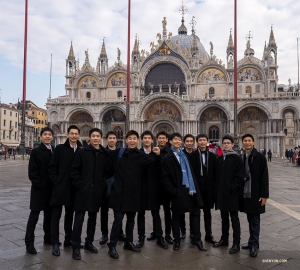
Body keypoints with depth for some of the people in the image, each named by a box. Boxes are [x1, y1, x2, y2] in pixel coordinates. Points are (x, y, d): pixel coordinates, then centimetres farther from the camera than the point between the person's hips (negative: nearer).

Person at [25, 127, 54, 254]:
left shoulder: (55, 151, 7)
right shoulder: (36, 152, -6)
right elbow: (32, 172, -10)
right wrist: (40, 185, -15)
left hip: (51, 189, 5)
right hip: (39, 189, -5)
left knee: (49, 214, 15)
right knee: (34, 216, 2)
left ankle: (48, 238, 28)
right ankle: (29, 243, 11)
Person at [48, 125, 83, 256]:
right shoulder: (60, 148, -2)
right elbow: (52, 167, -3)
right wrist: (55, 181, -10)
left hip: (74, 188, 3)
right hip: (60, 187, -2)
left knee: (70, 214, 14)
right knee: (56, 214, 1)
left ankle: (68, 239, 26)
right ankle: (55, 243, 9)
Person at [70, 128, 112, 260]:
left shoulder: (104, 154, 5)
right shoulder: (82, 152, -3)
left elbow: (108, 171, 10)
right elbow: (74, 171, -4)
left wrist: (103, 185, 0)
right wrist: (79, 185, -10)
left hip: (97, 191, 3)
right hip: (83, 190, -3)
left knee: (93, 218, 14)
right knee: (79, 219, -2)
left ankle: (89, 242, 28)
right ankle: (76, 247, 8)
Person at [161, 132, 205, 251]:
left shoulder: (184, 155, 14)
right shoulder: (167, 158, -4)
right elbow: (164, 178, -9)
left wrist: (195, 187, 11)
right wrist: (173, 192, -15)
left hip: (190, 189, 6)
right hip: (178, 191, -5)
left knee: (195, 213, 8)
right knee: (176, 216, 7)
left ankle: (196, 239, 21)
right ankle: (177, 240, 22)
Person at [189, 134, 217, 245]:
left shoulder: (212, 156, 7)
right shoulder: (192, 156, -3)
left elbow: (215, 173, 6)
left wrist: (214, 186, 0)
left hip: (208, 188, 3)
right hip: (196, 187, -2)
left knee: (207, 212, 12)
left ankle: (208, 234, 21)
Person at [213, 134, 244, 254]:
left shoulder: (237, 159, -7)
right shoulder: (220, 159, 10)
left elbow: (239, 176, -11)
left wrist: (233, 188, -16)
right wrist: (217, 189, 7)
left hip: (232, 193, -6)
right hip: (221, 192, 6)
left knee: (234, 218, 1)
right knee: (224, 217, 15)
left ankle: (236, 243, 9)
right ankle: (224, 239, 27)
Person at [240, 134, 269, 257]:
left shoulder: (260, 157, -7)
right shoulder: (241, 157, 7)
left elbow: (264, 177, -9)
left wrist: (264, 195, -13)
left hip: (256, 194, -5)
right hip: (245, 193, 5)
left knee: (255, 220, 1)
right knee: (250, 219, 14)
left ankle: (253, 245, 10)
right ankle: (253, 242, 26)